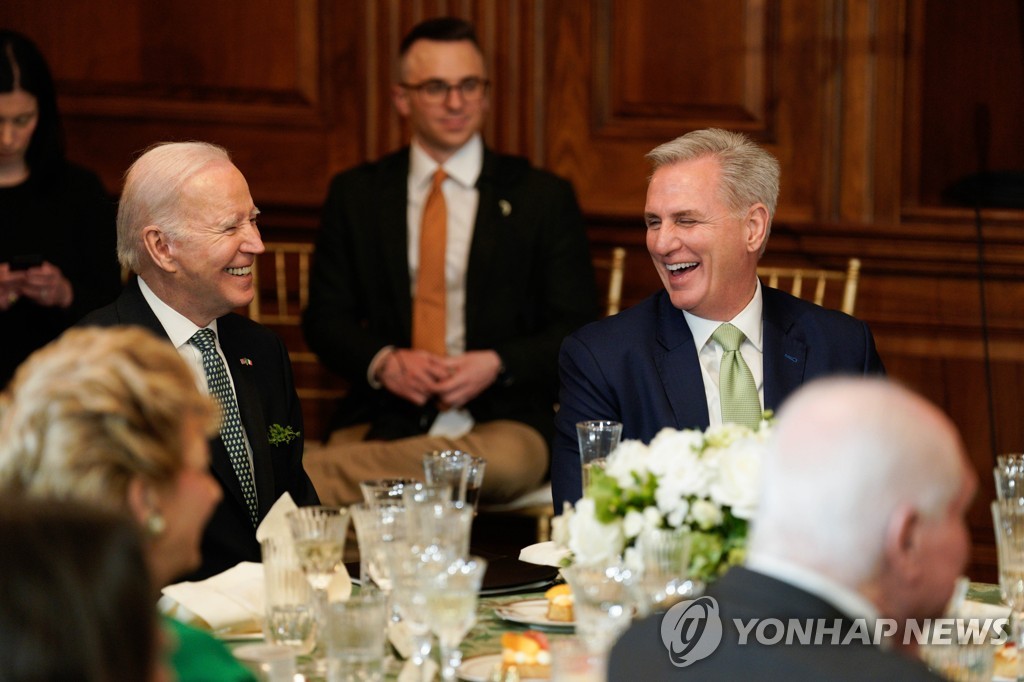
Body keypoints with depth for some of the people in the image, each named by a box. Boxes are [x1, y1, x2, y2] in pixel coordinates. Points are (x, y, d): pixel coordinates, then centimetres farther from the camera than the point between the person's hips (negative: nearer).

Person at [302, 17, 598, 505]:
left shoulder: (541, 198, 9)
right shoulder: (356, 194, 14)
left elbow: (580, 330, 8)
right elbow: (324, 318, 14)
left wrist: (496, 365, -11)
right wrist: (381, 362, -9)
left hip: (499, 422, 1)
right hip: (382, 420, -1)